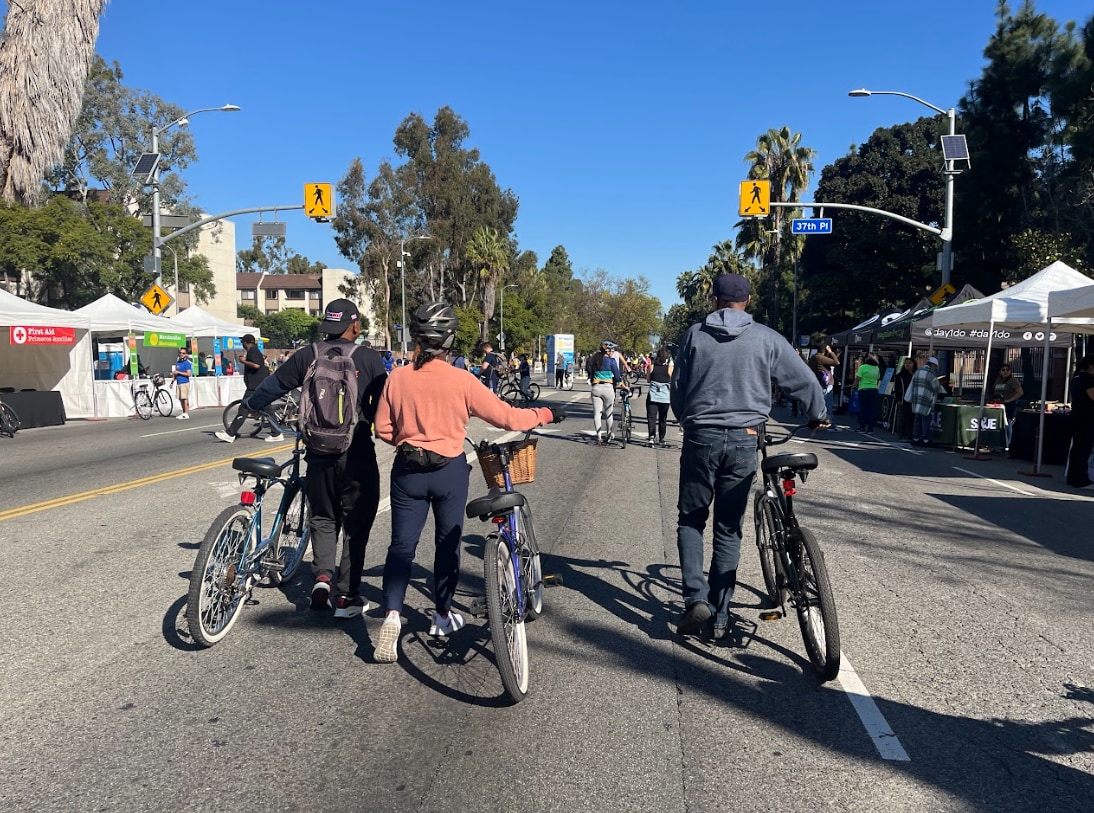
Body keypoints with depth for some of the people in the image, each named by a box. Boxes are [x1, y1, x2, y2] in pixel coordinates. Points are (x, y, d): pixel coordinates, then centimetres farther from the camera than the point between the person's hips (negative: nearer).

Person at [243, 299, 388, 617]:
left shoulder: (307, 356, 0)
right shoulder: (368, 358, -6)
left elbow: (273, 385, 10)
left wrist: (247, 406, 28)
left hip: (319, 453, 2)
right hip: (358, 454, -2)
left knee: (323, 518, 21)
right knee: (356, 523, 9)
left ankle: (322, 575, 3)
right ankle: (346, 595, 11)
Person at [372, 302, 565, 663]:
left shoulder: (398, 378, -7)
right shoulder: (461, 380, -14)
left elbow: (383, 429, 1)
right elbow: (506, 417, -10)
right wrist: (546, 414, 5)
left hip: (407, 469, 2)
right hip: (449, 470, -1)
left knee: (402, 545, 9)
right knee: (448, 542, 15)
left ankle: (392, 615, -7)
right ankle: (443, 615, 28)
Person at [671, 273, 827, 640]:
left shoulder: (695, 334, 2)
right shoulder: (766, 338, 2)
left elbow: (677, 388, 6)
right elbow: (804, 380, 7)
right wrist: (818, 415, 25)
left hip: (700, 437, -1)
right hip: (744, 440, 1)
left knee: (690, 520, 14)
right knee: (729, 530, 10)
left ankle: (696, 597, -3)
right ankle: (720, 616, 14)